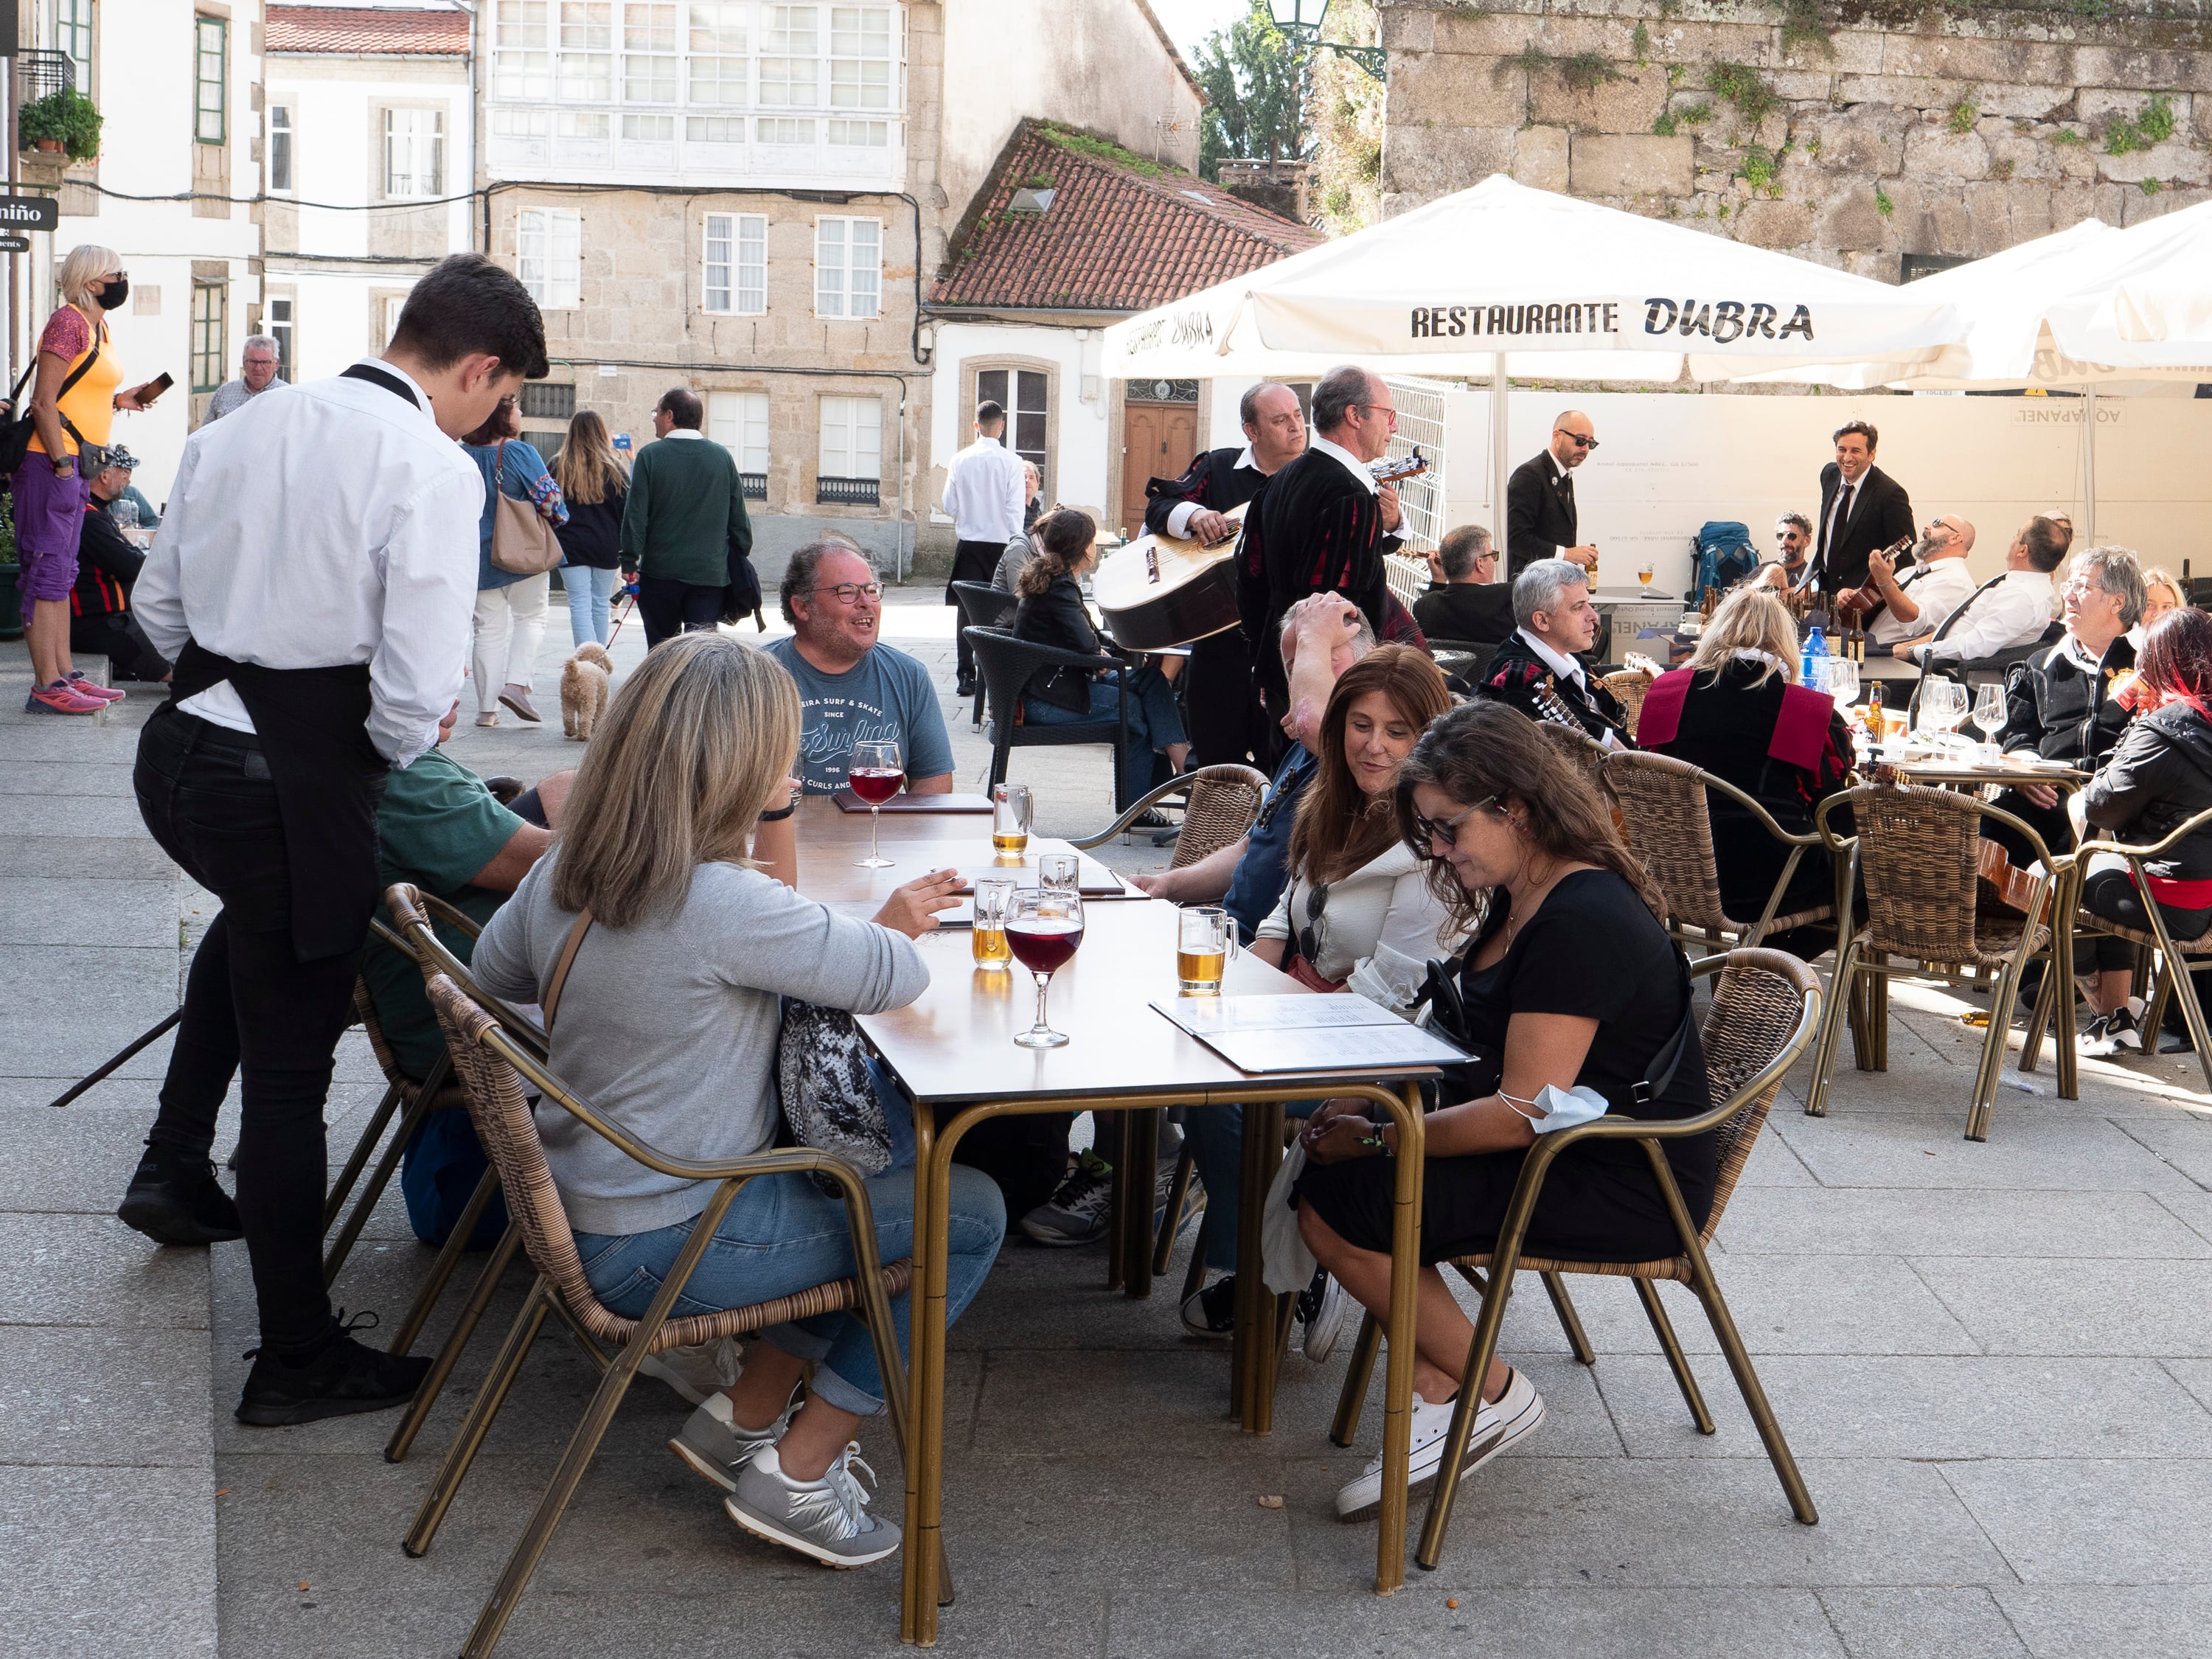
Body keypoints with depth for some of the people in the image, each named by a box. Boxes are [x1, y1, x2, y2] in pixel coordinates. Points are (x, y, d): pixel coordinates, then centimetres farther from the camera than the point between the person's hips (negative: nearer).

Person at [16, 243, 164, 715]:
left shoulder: (97, 325, 17)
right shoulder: (68, 322, -12)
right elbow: (44, 401, -17)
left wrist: (121, 400, 10)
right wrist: (62, 464, -20)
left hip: (76, 463, 10)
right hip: (52, 462, -10)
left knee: (61, 571, 13)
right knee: (47, 570, -8)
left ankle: (65, 674, 18)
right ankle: (46, 687, -8)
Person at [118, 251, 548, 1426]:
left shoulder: (241, 429, 8)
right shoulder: (435, 468, -15)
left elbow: (158, 602, 14)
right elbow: (419, 686, -20)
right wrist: (395, 754, 1)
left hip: (182, 746, 7)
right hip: (296, 784, -7)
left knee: (256, 922, 38)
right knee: (290, 1066, 5)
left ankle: (175, 1167, 41)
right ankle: (298, 1359, 18)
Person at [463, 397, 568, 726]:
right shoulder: (521, 453, -14)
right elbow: (548, 496, -14)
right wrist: (557, 520, 7)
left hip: (479, 558, 4)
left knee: (489, 628, 10)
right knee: (530, 618, 11)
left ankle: (487, 708, 9)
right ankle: (517, 683, -10)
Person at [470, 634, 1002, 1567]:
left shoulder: (560, 874, -1)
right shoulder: (722, 904, -27)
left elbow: (494, 971, 20)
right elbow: (898, 977, -19)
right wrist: (891, 926, 4)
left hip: (581, 1209, 9)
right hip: (663, 1251, -9)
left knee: (873, 1186, 23)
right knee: (967, 1215, 1)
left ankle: (747, 1419, 24)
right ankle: (795, 1478, 6)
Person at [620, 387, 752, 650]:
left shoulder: (650, 455, -5)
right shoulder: (722, 456, 3)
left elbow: (635, 515, -8)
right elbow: (739, 517, 6)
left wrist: (629, 563, -1)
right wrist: (741, 558, 16)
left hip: (660, 571, -1)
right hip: (711, 572, 2)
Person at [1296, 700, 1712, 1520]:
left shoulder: (1583, 921, -23)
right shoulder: (1525, 898, 9)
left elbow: (1521, 1113, -26)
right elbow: (1479, 1053, 18)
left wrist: (1376, 1140, -16)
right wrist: (1366, 1098, 2)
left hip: (1625, 1191, -10)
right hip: (1564, 1151, 10)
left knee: (1334, 1206, -16)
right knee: (1329, 1163, -1)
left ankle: (1488, 1394, -2)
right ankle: (1436, 1391, -5)